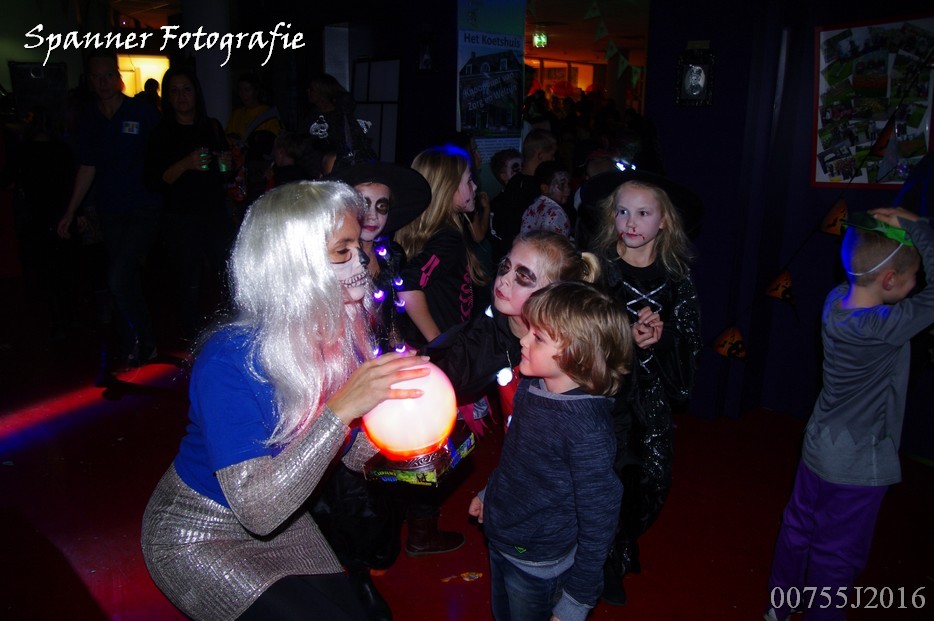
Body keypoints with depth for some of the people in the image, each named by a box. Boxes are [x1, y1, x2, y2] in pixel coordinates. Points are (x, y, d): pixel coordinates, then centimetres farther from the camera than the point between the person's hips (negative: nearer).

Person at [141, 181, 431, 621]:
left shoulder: (342, 338, -12)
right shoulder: (230, 359, -30)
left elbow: (354, 455, -7)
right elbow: (258, 510, -33)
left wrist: (396, 403, -26)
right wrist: (341, 410, -41)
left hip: (283, 525, 6)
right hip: (198, 537, -5)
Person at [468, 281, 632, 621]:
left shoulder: (587, 430, -32)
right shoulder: (530, 388, -10)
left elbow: (597, 524, -23)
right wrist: (488, 493, 21)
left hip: (536, 565, -7)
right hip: (498, 539, 7)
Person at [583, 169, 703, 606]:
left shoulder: (676, 275, -2)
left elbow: (691, 341, -2)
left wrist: (661, 334, -22)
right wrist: (625, 340, -25)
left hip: (650, 394, 3)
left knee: (649, 484, 11)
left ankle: (620, 554, 41)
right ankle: (603, 569, 29)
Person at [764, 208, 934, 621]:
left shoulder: (837, 300, -10)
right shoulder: (881, 328, -30)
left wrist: (896, 228, -12)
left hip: (819, 446, 8)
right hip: (859, 466, -8)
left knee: (798, 529, 22)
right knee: (837, 557, 13)